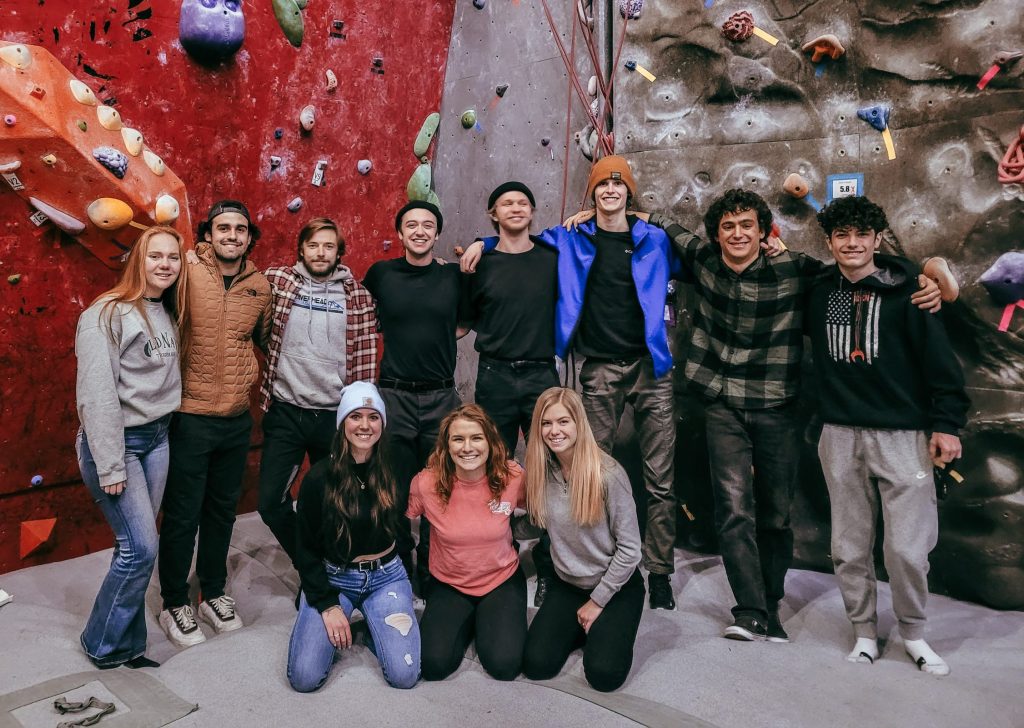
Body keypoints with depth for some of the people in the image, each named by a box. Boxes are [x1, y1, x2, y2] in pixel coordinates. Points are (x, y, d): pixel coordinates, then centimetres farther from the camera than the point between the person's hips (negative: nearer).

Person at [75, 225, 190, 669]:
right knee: (141, 548, -5)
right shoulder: (107, 314, -14)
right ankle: (104, 645, 17)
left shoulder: (170, 315, 9)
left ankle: (126, 644, 25)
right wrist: (110, 466, -18)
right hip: (114, 441, -7)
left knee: (135, 547, 11)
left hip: (157, 438, 7)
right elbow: (96, 395, -17)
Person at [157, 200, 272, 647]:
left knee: (223, 510, 18)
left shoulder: (259, 286, 4)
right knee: (183, 515, 7)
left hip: (238, 419, 5)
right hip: (190, 418, -4)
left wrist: (254, 378, 13)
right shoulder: (187, 276, -11)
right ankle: (174, 605, 26)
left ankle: (213, 592, 36)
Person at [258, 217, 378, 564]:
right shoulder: (276, 281, 0)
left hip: (335, 415, 0)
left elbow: (365, 357, 2)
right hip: (285, 411, 1)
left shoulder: (358, 295, -1)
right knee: (271, 502, 5)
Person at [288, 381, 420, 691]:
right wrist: (327, 605, -11)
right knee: (305, 677, -15)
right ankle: (336, 626, 15)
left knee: (404, 675, -13)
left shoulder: (393, 471, -5)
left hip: (386, 576, 1)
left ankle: (374, 623, 16)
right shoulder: (319, 477, -10)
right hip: (332, 578, -1)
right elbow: (306, 549, -4)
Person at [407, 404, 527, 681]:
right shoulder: (427, 483, -19)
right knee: (434, 664, -17)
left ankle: (485, 619, 17)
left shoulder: (513, 477, -17)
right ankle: (467, 623, 16)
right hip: (449, 585, 0)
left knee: (505, 665, -18)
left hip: (502, 580, 0)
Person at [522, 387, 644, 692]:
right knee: (536, 664, -12)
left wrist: (597, 601, -11)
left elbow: (630, 548, -16)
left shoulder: (609, 475, -23)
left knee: (604, 674, -19)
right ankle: (582, 626, 16)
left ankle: (606, 627, 12)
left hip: (616, 586, -4)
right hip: (567, 584, 4)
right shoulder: (542, 471, -9)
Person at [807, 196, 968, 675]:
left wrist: (947, 424, -7)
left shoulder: (905, 291, -4)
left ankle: (913, 632, 25)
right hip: (841, 436, 3)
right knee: (849, 547, 9)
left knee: (908, 548, 0)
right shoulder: (819, 292, 6)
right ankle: (865, 632, 27)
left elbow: (940, 359, -3)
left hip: (903, 434, -3)